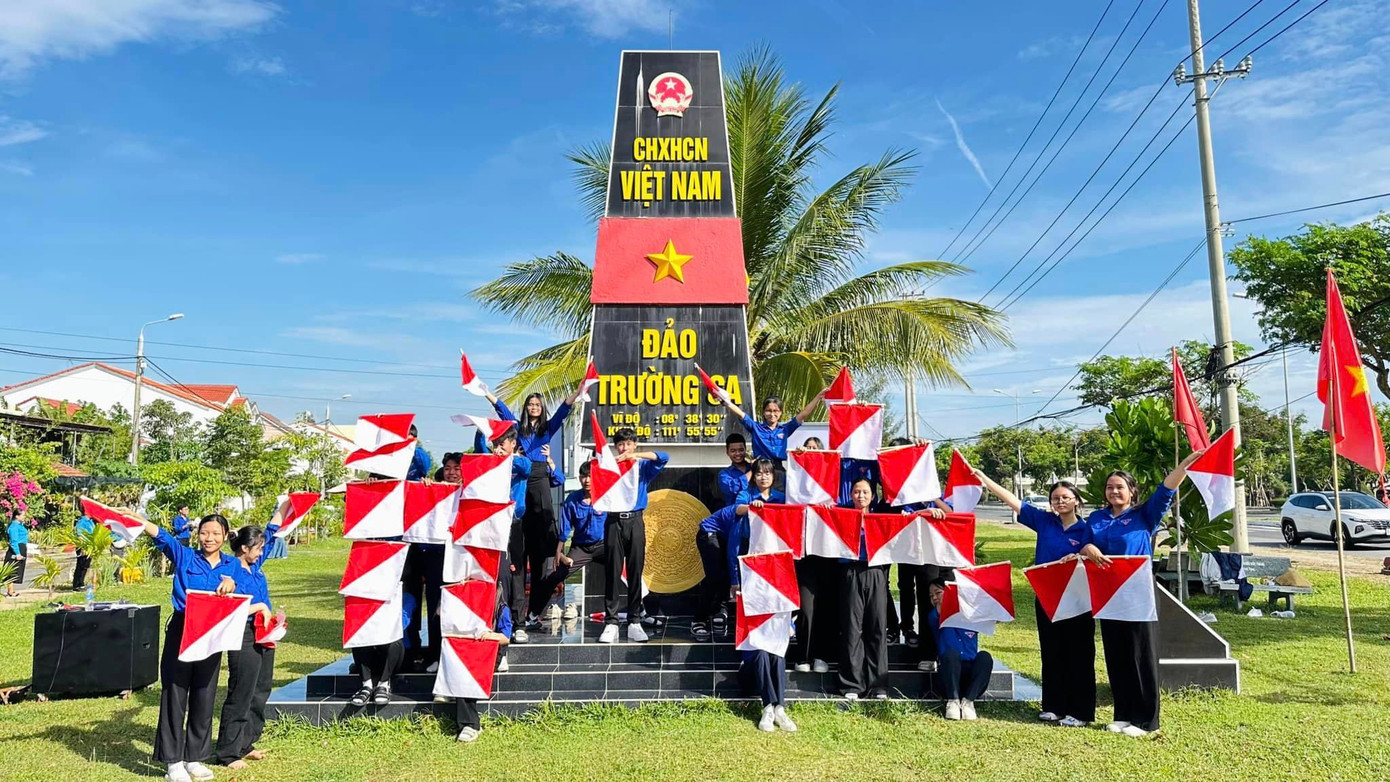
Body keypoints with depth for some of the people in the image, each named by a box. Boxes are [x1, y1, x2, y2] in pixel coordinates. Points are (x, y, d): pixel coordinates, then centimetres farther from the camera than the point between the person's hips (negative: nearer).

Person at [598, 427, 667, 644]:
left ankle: (634, 622, 5)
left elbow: (663, 458, -6)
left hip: (635, 522, 0)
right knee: (613, 573, -2)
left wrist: (635, 455, -16)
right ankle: (611, 622, -1)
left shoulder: (643, 466, 11)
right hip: (614, 522, 0)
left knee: (635, 573, 1)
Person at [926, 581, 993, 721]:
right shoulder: (934, 617, 10)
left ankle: (968, 701, -32)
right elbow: (938, 616, -14)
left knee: (985, 657, -27)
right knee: (951, 653, -30)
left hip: (971, 674, 1)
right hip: (950, 674, -1)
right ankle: (953, 701, -33)